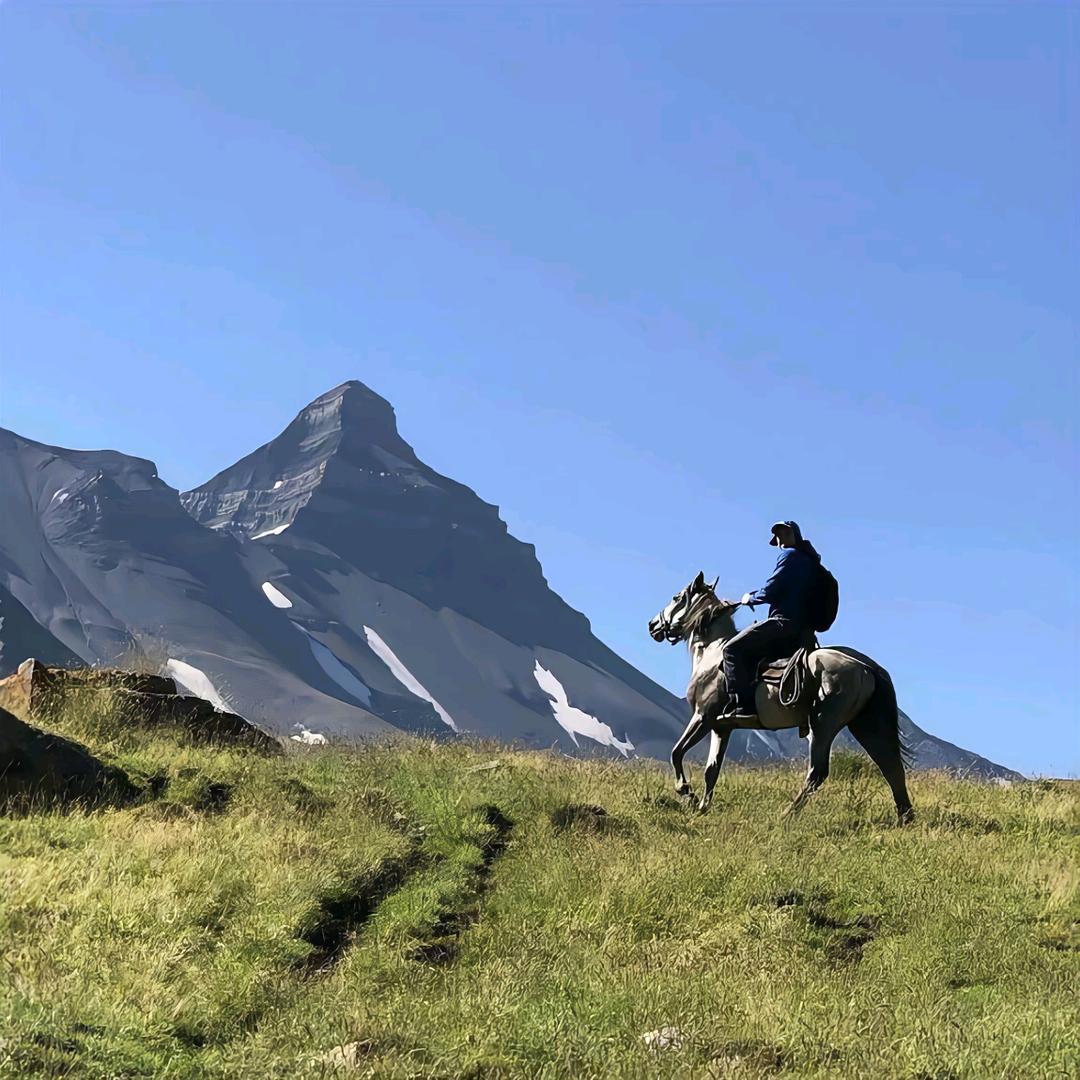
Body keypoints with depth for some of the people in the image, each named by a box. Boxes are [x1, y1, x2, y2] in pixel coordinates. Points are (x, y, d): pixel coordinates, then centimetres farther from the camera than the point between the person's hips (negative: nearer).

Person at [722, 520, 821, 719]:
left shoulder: (790, 555, -2)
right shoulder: (810, 561, 26)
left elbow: (771, 590, -9)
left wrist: (751, 598, 7)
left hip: (784, 621, -10)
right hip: (802, 632, 10)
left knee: (732, 649, -15)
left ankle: (741, 705, -27)